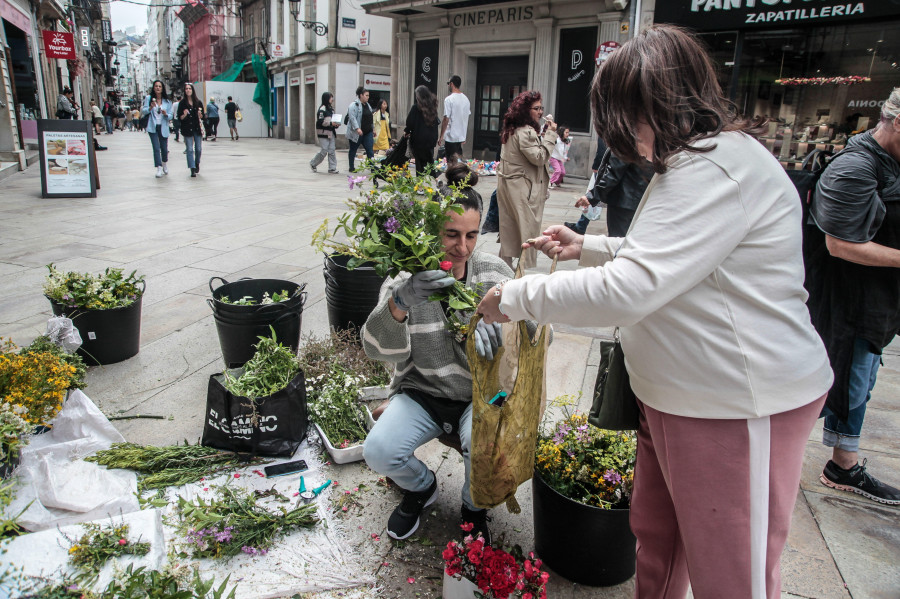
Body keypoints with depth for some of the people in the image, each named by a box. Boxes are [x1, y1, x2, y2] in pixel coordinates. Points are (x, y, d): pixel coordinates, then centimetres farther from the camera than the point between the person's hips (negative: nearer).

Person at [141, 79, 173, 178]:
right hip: (153, 127, -1)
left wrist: (166, 114, -18)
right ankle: (159, 168, -9)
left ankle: (165, 164, 35)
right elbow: (143, 111, -1)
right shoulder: (148, 98, 2)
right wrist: (151, 107, -19)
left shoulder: (167, 101, 5)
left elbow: (170, 115, 4)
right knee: (156, 148, -9)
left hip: (163, 127, 2)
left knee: (164, 148, 8)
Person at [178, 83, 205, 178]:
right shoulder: (182, 103, 0)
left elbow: (202, 116, 11)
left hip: (197, 128, 2)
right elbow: (179, 117, 1)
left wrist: (200, 115, -11)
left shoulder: (198, 102, 5)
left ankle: (197, 163, 34)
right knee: (190, 149, -6)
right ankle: (192, 169, -5)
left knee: (198, 149, 7)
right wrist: (184, 115, -19)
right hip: (187, 129, -2)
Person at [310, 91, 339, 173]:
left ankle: (332, 168, 7)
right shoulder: (322, 109, -12)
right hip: (323, 133, -8)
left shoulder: (331, 108, 14)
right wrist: (331, 123, -21)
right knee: (324, 151, -5)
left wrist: (336, 124, 3)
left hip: (330, 132, 8)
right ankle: (313, 163, 14)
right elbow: (320, 122, -17)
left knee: (331, 150, 3)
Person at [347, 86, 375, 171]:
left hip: (367, 132, 7)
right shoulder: (354, 105, -11)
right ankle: (352, 168, 18)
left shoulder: (367, 105, 14)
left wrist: (372, 129, 22)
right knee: (353, 150, 7)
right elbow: (352, 117, -21)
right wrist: (357, 128, -31)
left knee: (370, 150, -2)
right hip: (356, 133, -7)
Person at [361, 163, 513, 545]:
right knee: (379, 451, -22)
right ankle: (421, 488, 17)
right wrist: (399, 302, -42)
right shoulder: (406, 278, -9)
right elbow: (378, 348, -20)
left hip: (479, 394, 0)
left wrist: (490, 320, -32)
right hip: (422, 392, 1)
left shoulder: (493, 272, -5)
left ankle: (474, 508, 9)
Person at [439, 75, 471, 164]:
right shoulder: (466, 99, 8)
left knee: (451, 163, -2)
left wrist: (441, 136, -9)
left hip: (451, 137, -7)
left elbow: (446, 119, -15)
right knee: (459, 160, 14)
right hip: (462, 136, 7)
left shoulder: (449, 99, -14)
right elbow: (467, 118, 13)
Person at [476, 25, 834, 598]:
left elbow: (630, 290, -30)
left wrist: (517, 298, -18)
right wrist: (588, 246, 17)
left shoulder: (719, 168, -23)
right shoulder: (696, 161, 14)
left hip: (737, 410, -10)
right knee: (655, 535, 24)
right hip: (681, 395, 10)